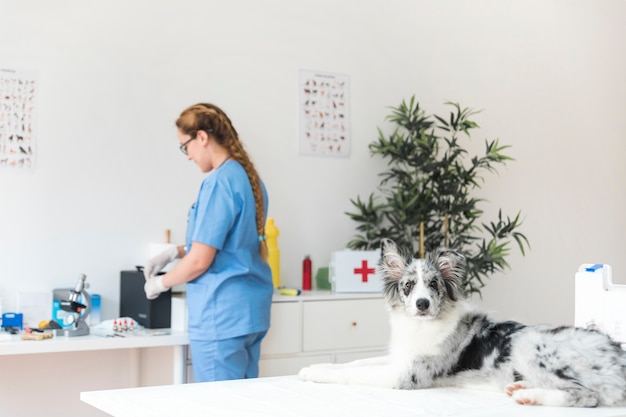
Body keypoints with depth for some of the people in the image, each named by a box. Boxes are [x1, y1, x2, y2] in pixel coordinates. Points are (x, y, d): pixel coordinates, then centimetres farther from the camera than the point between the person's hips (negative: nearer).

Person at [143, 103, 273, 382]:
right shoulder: (250, 178, 10)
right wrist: (174, 252, 17)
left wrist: (160, 283, 1)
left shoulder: (219, 182, -17)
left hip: (223, 315, -9)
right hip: (252, 310, 9)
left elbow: (199, 261, -17)